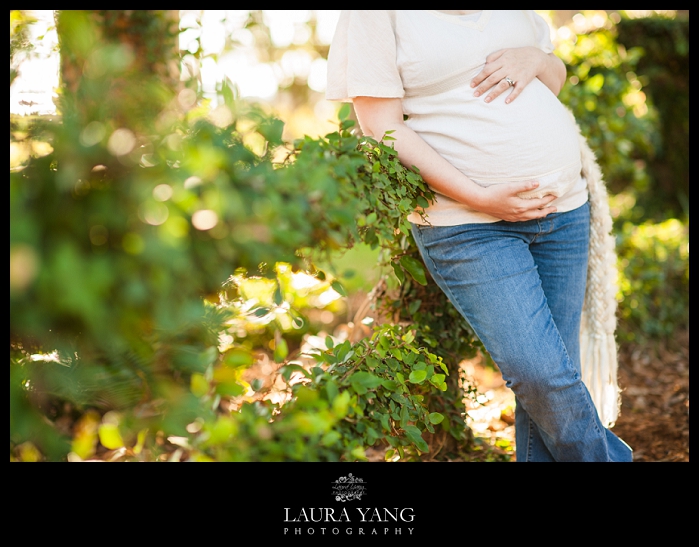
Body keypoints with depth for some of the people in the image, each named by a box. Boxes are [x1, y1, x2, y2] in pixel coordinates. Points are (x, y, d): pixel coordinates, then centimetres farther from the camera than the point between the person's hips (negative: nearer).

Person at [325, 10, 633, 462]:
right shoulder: (372, 17, -6)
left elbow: (555, 79, 24)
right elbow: (380, 128, -10)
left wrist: (537, 58, -2)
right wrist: (481, 198, -17)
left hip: (563, 201, 6)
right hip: (466, 226, -5)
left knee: (552, 377, 5)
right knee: (538, 373, -12)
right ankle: (609, 454, 15)